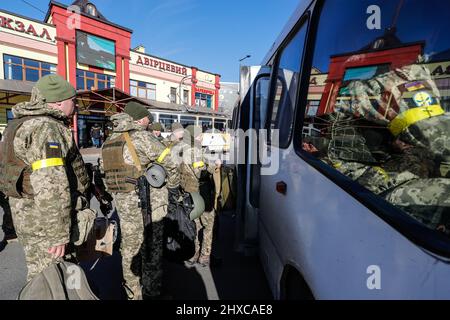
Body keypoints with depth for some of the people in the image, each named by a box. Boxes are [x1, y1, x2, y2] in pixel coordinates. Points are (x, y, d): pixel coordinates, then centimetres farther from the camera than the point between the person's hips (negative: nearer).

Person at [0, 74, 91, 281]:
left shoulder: (23, 124, 15)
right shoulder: (46, 129, -20)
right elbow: (50, 187, -27)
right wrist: (58, 234, -24)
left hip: (28, 215, 10)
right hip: (45, 221, -10)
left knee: (41, 274, 23)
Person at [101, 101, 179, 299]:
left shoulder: (109, 142, 11)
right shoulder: (141, 137, -13)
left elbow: (107, 174, 11)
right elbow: (169, 162, -14)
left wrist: (120, 198, 16)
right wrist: (173, 186, 2)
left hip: (124, 207, 8)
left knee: (130, 250, 19)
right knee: (151, 253, 8)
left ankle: (133, 293, 35)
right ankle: (152, 293, 22)